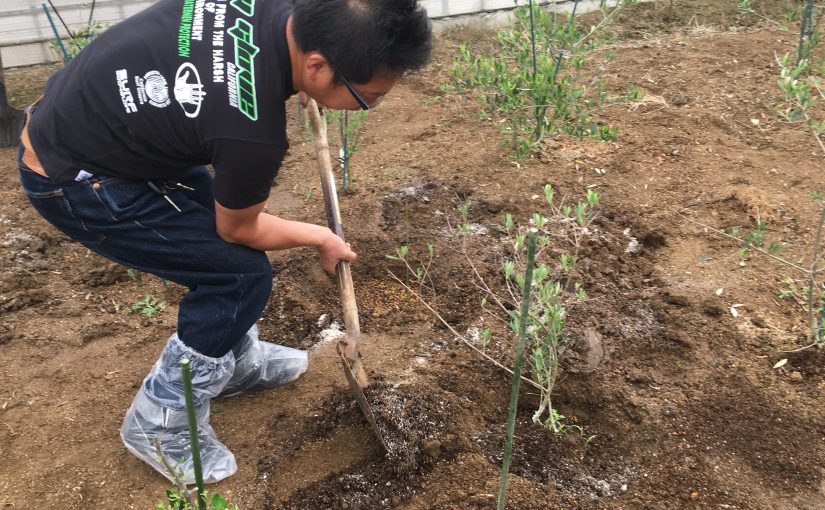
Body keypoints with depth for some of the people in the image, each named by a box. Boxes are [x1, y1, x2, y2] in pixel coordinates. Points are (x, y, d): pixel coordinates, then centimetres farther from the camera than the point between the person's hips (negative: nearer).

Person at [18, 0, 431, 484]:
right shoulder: (254, 131, -34)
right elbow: (239, 229, -11)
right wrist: (321, 238, 4)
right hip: (71, 180, -9)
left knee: (226, 234, 15)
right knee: (241, 274, -7)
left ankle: (236, 363, 36)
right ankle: (161, 423, 10)